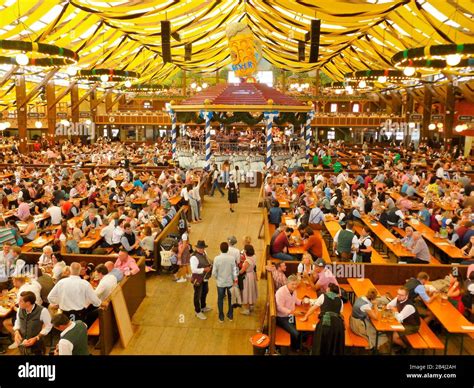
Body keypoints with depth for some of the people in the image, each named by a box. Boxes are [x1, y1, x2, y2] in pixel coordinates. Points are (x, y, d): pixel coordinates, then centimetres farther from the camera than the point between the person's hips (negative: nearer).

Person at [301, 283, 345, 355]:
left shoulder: (323, 296, 16)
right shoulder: (340, 300, 24)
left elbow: (313, 308, 19)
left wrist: (305, 317, 31)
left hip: (325, 322, -3)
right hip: (338, 323, 3)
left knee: (321, 345, 9)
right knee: (335, 347, 15)